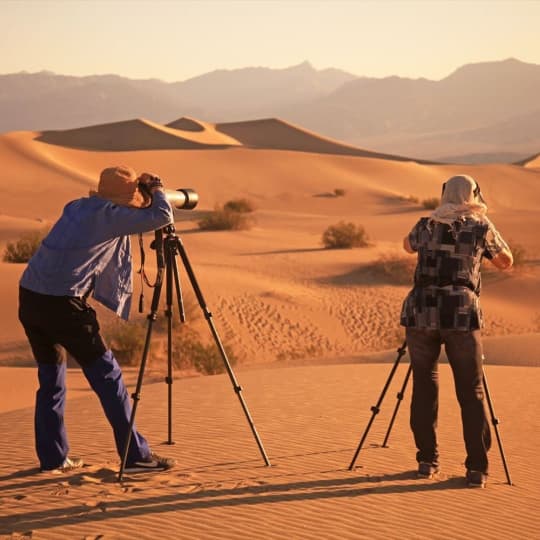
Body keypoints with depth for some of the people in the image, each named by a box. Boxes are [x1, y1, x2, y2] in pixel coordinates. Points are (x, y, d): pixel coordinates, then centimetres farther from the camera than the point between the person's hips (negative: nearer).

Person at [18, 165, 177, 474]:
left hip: (29, 298, 8)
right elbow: (162, 217, -11)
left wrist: (147, 192, 26)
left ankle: (53, 457, 20)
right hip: (62, 304, -8)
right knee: (106, 374, 0)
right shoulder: (107, 214, -5)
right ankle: (135, 454, 3)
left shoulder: (78, 208, 17)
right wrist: (157, 190, 9)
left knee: (51, 376, 17)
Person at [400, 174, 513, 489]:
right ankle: (477, 469, 0)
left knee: (424, 387, 12)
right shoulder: (481, 227, 5)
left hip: (420, 313, 2)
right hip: (461, 316, -2)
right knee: (471, 393, 3)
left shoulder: (426, 226, 11)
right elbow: (507, 262, 20)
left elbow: (408, 246, 34)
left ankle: (428, 461, 13)